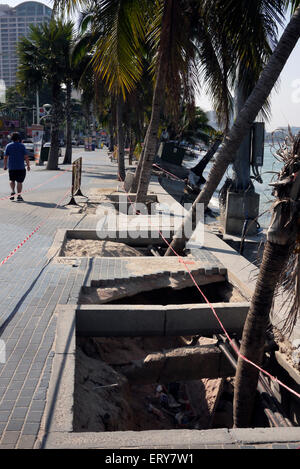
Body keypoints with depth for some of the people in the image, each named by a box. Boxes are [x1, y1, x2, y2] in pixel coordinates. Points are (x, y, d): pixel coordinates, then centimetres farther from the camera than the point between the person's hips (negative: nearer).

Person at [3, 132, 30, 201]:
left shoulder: (8, 146, 2)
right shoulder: (22, 146, -2)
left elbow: (5, 157, 0)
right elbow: (26, 157, -6)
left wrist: (5, 165, 10)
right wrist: (28, 165, 2)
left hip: (11, 167, 2)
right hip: (21, 167, -2)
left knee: (12, 180, 19)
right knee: (19, 181, 3)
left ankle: (12, 191, -2)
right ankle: (19, 196, 1)